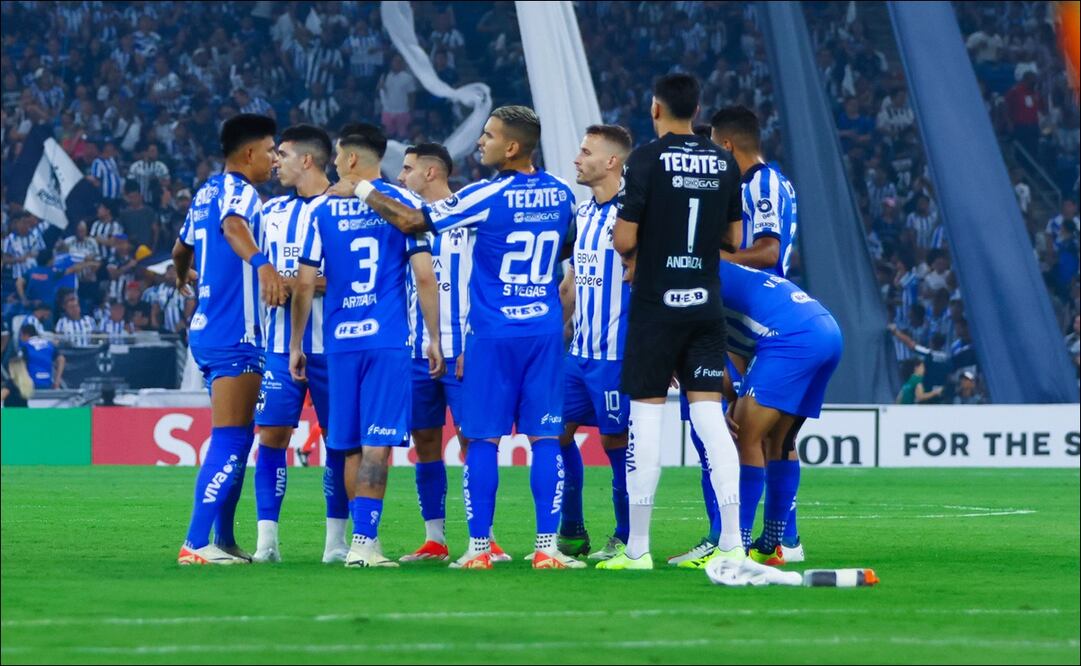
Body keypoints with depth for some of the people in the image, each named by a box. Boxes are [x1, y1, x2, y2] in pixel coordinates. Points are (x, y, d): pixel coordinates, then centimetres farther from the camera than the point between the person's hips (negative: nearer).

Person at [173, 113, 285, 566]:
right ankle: (196, 544, -14)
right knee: (230, 443, -10)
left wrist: (184, 276, 54)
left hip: (207, 329, 10)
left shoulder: (207, 193, 15)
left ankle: (224, 540, 21)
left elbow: (181, 250, 31)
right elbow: (234, 227, -35)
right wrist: (261, 263, -54)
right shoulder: (238, 192, -11)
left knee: (234, 441, 17)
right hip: (235, 336, -10)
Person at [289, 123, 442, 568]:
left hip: (340, 342, 2)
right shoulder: (403, 203, 2)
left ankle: (364, 538, 14)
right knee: (377, 444, -5)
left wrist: (295, 345, 12)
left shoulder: (321, 209, 4)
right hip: (389, 341, -2)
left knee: (352, 447, 11)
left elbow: (305, 284, 3)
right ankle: (363, 541, -13)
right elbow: (424, 277, -3)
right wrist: (434, 339, 4)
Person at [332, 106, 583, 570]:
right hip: (546, 331, 4)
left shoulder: (487, 196, -11)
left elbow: (411, 222, -8)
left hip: (494, 335, -4)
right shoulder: (560, 195, 5)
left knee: (483, 440, 2)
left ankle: (479, 547, 2)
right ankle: (546, 547, -2)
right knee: (544, 438, 3)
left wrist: (362, 190, 4)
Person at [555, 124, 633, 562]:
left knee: (616, 439, -2)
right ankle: (571, 534, 16)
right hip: (579, 350, 8)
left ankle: (627, 538, 9)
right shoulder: (583, 213, 14)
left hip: (616, 352, -8)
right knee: (558, 432, 7)